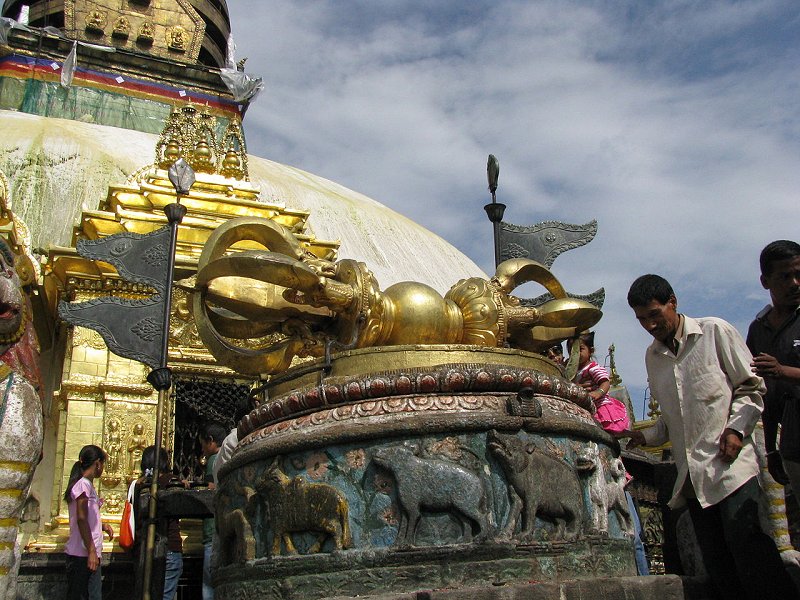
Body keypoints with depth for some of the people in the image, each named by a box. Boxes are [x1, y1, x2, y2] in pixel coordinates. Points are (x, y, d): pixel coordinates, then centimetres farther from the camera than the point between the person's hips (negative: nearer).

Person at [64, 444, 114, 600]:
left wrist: (102, 525, 10)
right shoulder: (83, 484, -12)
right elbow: (81, 519, -18)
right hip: (81, 554, -9)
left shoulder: (88, 485, 18)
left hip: (90, 554, 9)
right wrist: (91, 551, -20)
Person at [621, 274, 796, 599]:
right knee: (717, 562, 4)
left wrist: (736, 428, -13)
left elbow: (752, 387, 1)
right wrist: (646, 436, 3)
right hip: (692, 474, 5)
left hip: (731, 464, -5)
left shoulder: (715, 331, 1)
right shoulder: (652, 356, 16)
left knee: (747, 545, -16)